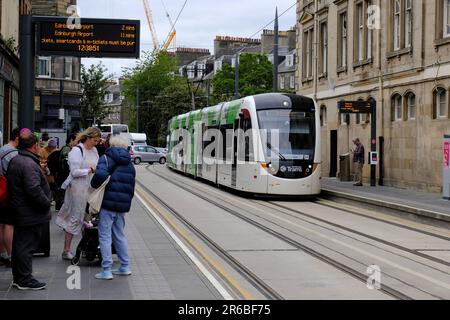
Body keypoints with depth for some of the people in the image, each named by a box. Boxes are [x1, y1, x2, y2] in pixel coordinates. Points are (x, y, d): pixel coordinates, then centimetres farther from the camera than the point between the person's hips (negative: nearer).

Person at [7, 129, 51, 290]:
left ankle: (18, 277, 27)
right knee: (27, 246, -2)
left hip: (19, 212, 10)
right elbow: (34, 190, -29)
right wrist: (46, 203, -15)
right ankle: (25, 280, 5)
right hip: (31, 215, -10)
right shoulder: (29, 164, -22)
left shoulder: (14, 161, 11)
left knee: (19, 245, 17)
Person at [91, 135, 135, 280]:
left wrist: (94, 185, -7)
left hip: (108, 203, -6)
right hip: (123, 205, 7)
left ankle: (107, 270, -3)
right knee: (119, 235, 18)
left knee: (105, 236, -1)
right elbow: (132, 188, 17)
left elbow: (101, 175, -24)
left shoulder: (106, 158, -5)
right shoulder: (130, 165, 17)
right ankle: (125, 267, 21)